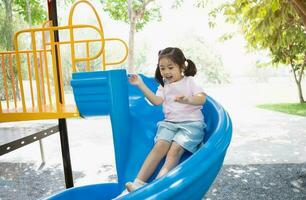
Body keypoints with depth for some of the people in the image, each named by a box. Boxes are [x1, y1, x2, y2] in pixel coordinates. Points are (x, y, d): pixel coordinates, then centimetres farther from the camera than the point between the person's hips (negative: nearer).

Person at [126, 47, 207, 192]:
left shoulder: (189, 81, 5)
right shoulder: (164, 85, 18)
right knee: (160, 146, -21)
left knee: (175, 149, -24)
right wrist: (141, 85, -4)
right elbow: (157, 101, 1)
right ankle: (139, 182, -28)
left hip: (191, 123, -3)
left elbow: (202, 98, -9)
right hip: (170, 123, 4)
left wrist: (188, 100, -32)